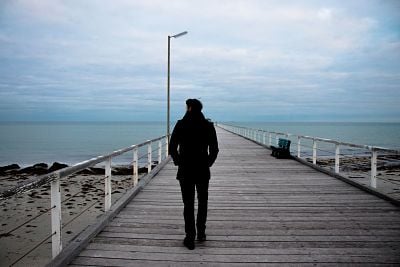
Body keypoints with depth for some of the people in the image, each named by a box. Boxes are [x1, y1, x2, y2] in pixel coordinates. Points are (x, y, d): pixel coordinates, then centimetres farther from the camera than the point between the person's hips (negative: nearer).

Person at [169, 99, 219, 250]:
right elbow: (214, 149, -2)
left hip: (185, 171, -1)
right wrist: (208, 164, 10)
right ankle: (201, 233, 24)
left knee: (188, 204, 6)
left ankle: (190, 238, 8)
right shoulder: (208, 126, -2)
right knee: (202, 202, 18)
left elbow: (172, 148, -8)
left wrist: (178, 163, 5)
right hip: (203, 171, 2)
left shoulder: (181, 125, -7)